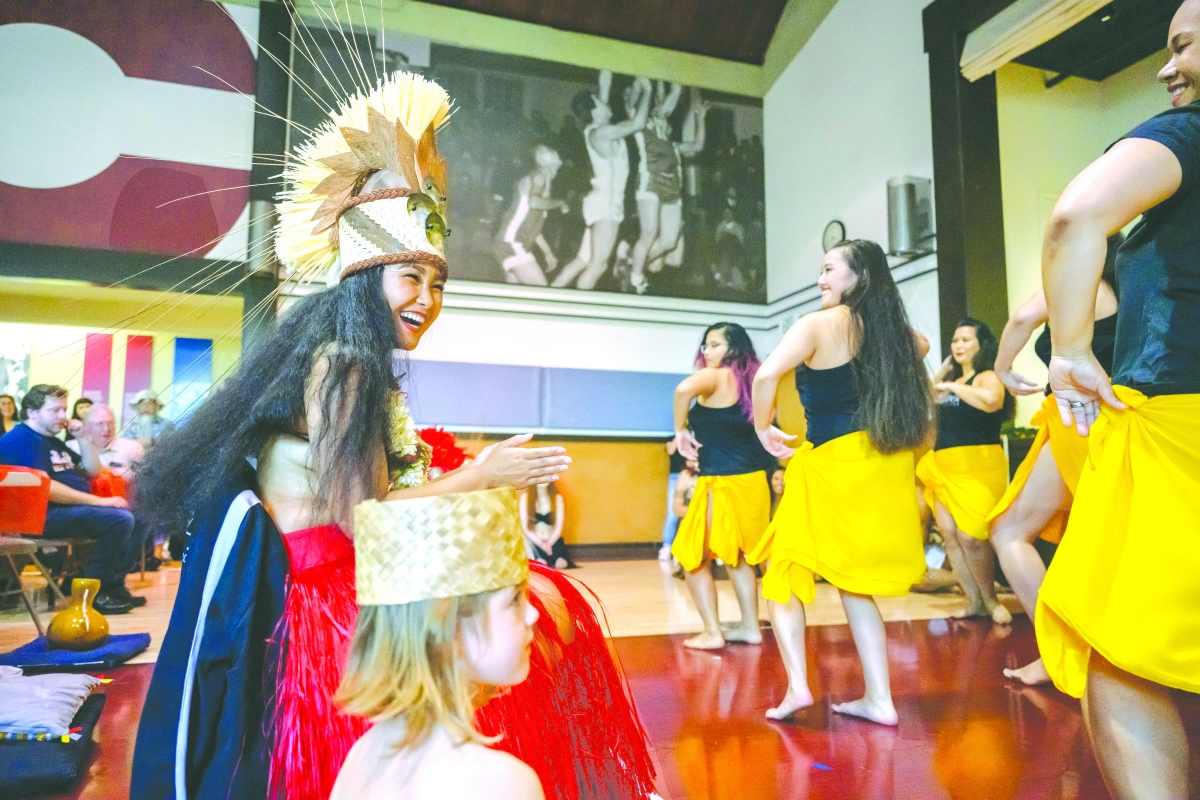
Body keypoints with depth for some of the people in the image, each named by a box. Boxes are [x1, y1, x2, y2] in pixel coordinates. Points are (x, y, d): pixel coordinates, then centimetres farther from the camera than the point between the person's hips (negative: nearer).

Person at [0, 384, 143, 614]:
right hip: (47, 515, -10)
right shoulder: (19, 440, -10)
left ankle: (113, 585, 3)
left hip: (77, 508, 10)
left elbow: (92, 471, 22)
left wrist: (83, 437, 8)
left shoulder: (53, 441, 21)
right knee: (120, 519, -29)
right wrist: (99, 501, -22)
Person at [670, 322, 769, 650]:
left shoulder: (716, 376, -13)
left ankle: (712, 631, 3)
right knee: (736, 556, 22)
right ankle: (750, 626, 28)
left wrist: (680, 430, -19)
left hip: (723, 482, -8)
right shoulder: (748, 380, 10)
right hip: (751, 479, 8)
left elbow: (684, 389, -34)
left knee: (692, 556, 5)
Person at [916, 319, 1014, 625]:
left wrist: (951, 386, -17)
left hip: (977, 466, -7)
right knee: (950, 536, 3)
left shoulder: (988, 377, -4)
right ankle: (974, 601, 13)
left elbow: (992, 401, -27)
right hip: (943, 467, 7)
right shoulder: (952, 379, 17)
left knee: (970, 537, -11)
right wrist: (945, 367, 16)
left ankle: (990, 600, 10)